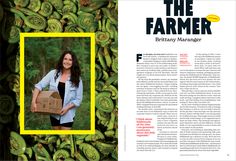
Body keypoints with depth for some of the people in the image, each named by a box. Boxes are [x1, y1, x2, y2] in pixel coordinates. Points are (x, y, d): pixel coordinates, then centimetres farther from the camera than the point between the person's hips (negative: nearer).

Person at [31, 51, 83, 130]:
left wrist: (67, 107, -18)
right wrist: (33, 101, -17)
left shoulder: (76, 79, -7)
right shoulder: (53, 73, -4)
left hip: (67, 114, -2)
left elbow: (78, 99, -5)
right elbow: (39, 85, -5)